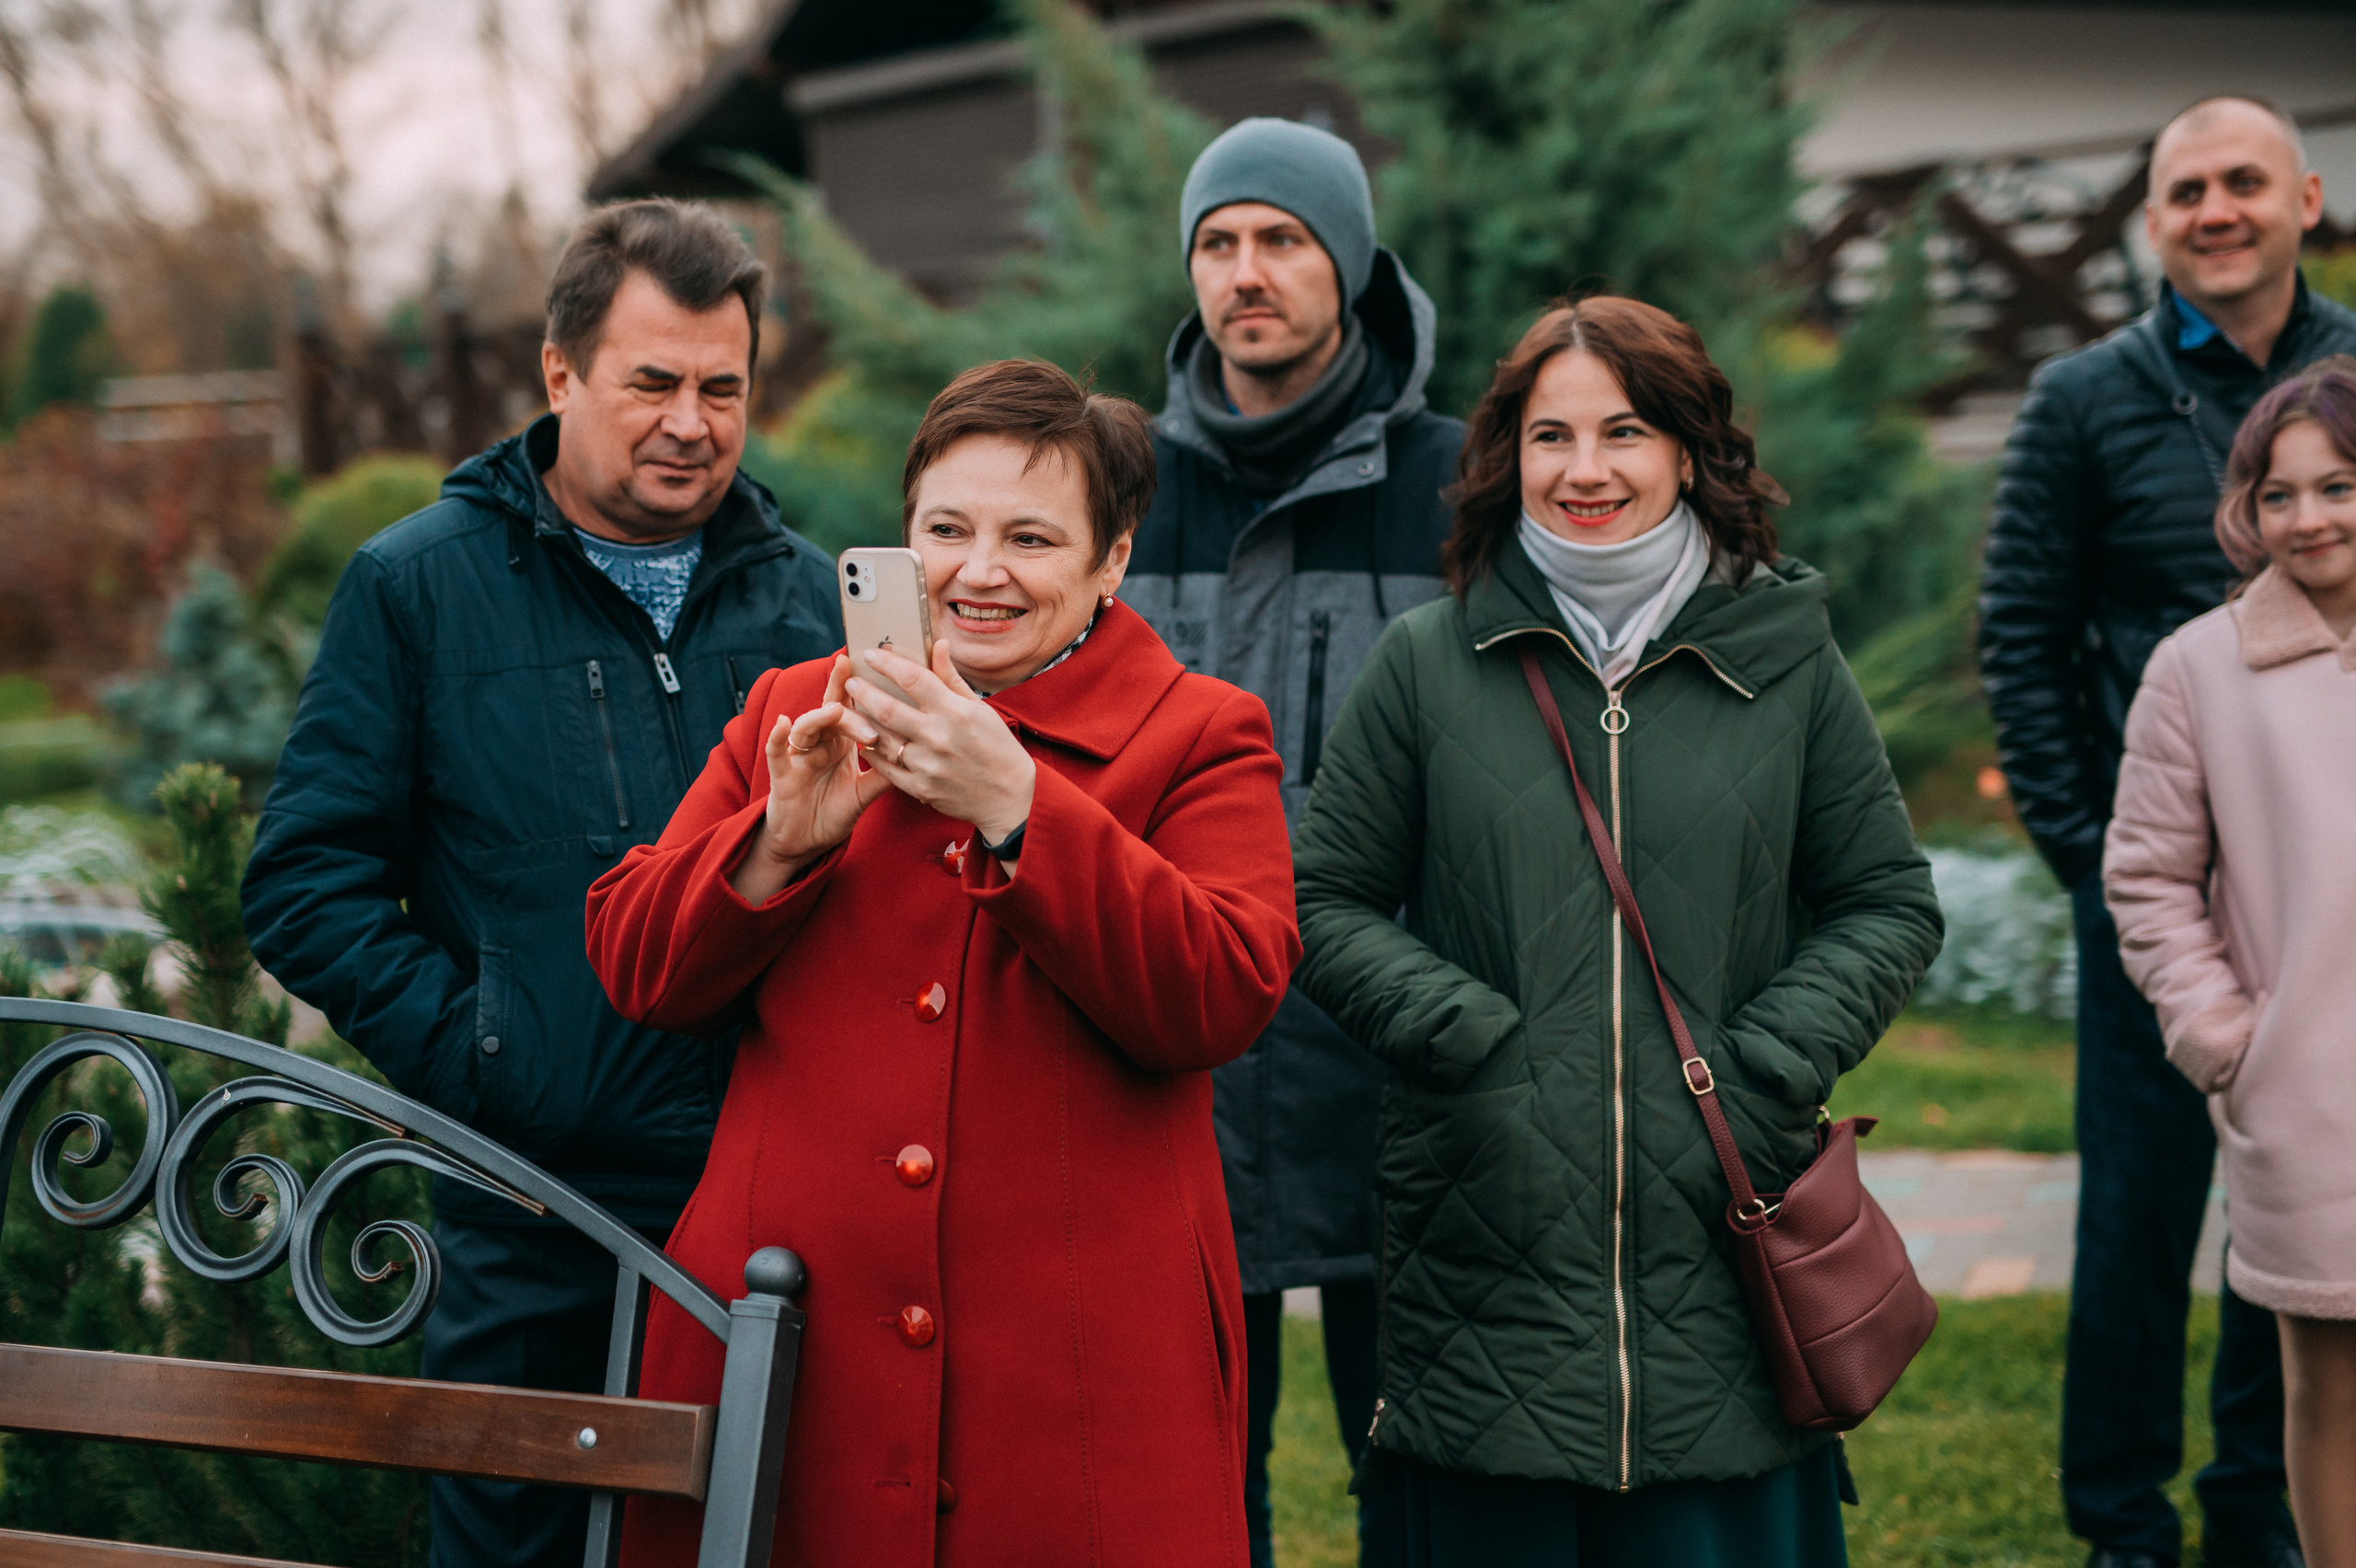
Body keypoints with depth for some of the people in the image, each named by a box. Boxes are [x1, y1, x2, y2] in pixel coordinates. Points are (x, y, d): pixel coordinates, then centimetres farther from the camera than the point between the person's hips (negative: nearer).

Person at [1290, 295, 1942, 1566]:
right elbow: (1327, 901, 5)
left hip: (1718, 1254, 1)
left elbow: (1888, 902, 11)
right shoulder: (1426, 665, 2)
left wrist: (1768, 1069, -3)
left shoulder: (1786, 663, 5)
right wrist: (1463, 1035, -8)